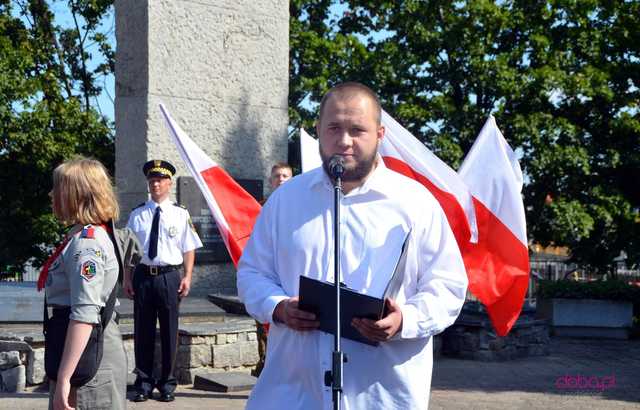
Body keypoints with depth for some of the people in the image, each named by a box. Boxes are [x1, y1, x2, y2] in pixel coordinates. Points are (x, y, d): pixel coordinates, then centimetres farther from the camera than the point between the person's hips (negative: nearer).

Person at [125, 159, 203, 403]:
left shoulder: (180, 214, 2)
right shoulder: (137, 214, 6)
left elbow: (188, 249, 2)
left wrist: (187, 277, -6)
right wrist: (127, 278, 2)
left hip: (169, 276, -1)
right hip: (143, 275, 1)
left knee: (169, 331, 6)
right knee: (142, 331, 7)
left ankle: (167, 383, 19)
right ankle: (144, 382, 20)